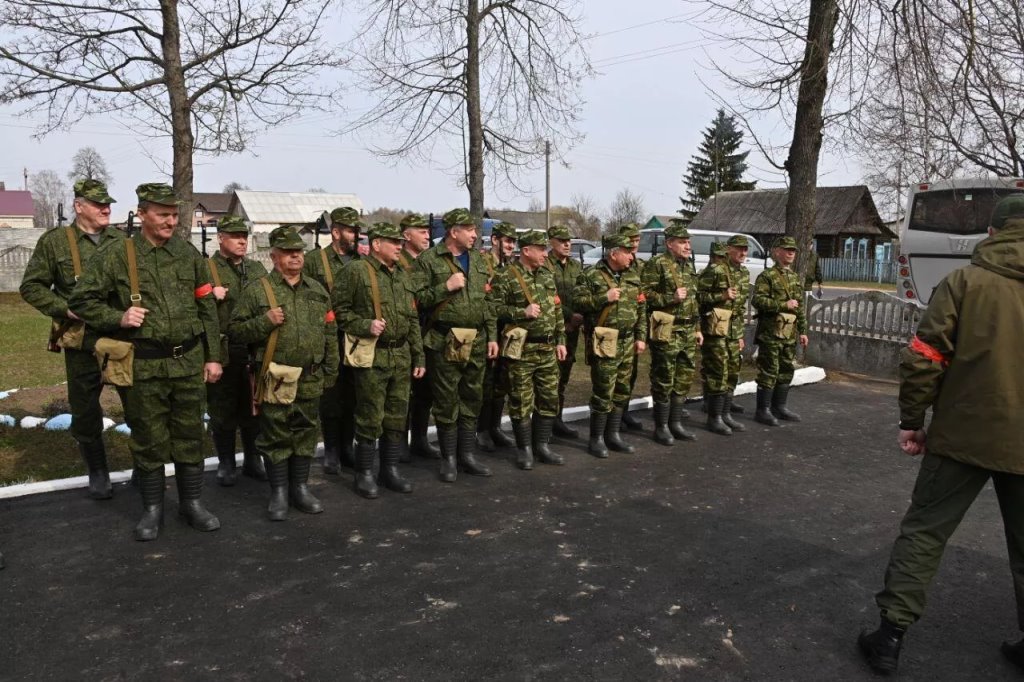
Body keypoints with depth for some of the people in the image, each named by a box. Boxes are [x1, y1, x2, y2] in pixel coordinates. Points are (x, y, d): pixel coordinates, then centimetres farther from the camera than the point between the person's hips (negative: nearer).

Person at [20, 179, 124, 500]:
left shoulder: (121, 240, 6)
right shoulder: (54, 241, -1)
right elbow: (31, 287, 2)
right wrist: (64, 308, -11)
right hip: (82, 342, -1)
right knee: (85, 411, 9)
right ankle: (97, 472, 27)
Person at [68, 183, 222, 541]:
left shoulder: (188, 253, 5)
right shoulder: (114, 254, -4)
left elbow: (207, 309, 8)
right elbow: (81, 300, 2)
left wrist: (213, 356, 6)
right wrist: (118, 318, -14)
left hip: (188, 362, 2)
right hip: (143, 366, -2)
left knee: (189, 435, 11)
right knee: (149, 438, 9)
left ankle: (192, 501, 26)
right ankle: (152, 508, 24)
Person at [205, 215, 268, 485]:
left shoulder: (257, 268, 13)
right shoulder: (205, 269, -2)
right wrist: (211, 297, -22)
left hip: (255, 350, 4)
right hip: (222, 351, -4)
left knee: (254, 409, 12)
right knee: (223, 410, 6)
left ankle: (252, 460, 26)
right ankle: (225, 463, 20)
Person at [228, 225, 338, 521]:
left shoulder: (317, 290, 10)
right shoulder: (256, 290, -3)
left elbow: (330, 333, 14)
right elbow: (235, 330, -3)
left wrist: (331, 370, 11)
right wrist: (264, 322, -19)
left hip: (311, 380, 4)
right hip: (275, 380, -4)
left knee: (305, 433, 11)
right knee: (276, 436, 4)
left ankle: (300, 488, 25)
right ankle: (279, 492, 17)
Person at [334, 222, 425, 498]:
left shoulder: (402, 275, 14)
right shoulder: (356, 271, -5)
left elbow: (413, 319, 15)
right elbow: (339, 308, -6)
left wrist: (419, 356, 12)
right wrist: (365, 326, -18)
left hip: (401, 356, 6)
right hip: (372, 356, -6)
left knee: (397, 416, 10)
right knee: (371, 417, -1)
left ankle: (391, 469, 23)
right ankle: (364, 473, 13)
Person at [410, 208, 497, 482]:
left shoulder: (478, 260, 14)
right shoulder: (428, 260, -4)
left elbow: (487, 301, 15)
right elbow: (416, 298, -10)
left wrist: (492, 336, 10)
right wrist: (446, 287, -18)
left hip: (477, 342, 5)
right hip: (445, 343, -5)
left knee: (472, 399, 11)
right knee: (446, 401, 2)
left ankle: (467, 454, 22)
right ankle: (448, 458, 15)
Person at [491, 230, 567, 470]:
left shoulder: (547, 275, 12)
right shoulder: (506, 277, -9)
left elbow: (557, 310, 15)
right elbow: (494, 308, -15)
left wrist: (560, 340, 12)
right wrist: (522, 312, -20)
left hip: (547, 349, 7)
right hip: (521, 350, -6)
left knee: (549, 399, 11)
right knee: (521, 401, 2)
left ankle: (542, 445, 24)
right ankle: (524, 448, 15)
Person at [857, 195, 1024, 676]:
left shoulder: (965, 281, -6)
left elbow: (924, 358, -10)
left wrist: (912, 421, 0)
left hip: (964, 435, -2)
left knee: (923, 532, 7)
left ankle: (890, 636, 8)